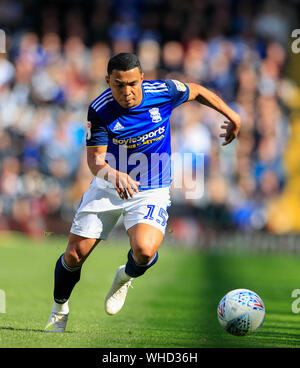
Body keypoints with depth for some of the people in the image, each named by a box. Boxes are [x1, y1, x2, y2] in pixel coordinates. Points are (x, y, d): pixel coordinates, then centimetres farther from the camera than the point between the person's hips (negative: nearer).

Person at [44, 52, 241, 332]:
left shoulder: (162, 91, -15)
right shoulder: (99, 110, -17)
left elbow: (196, 91, 6)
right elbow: (95, 159, -21)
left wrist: (231, 115, 16)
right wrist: (112, 174, -44)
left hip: (151, 191, -1)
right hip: (107, 188, 1)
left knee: (144, 251, -27)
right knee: (75, 254, -1)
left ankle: (126, 277, 11)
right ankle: (59, 310, 29)